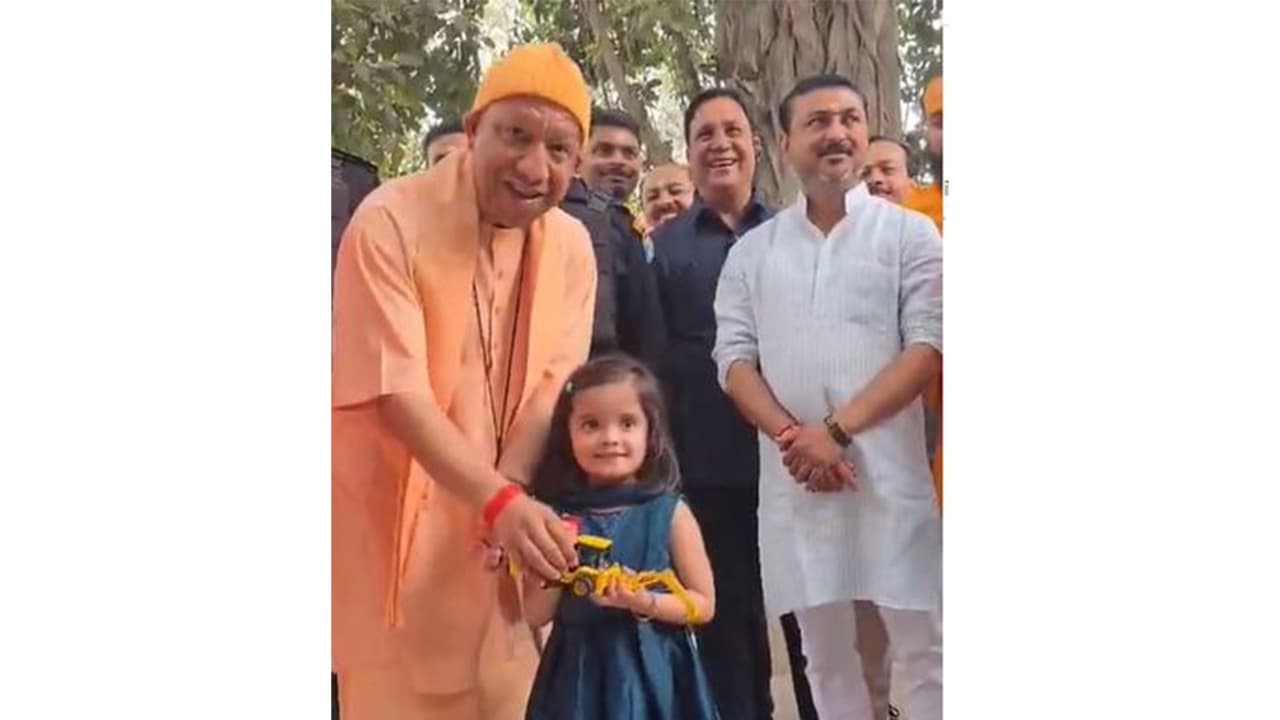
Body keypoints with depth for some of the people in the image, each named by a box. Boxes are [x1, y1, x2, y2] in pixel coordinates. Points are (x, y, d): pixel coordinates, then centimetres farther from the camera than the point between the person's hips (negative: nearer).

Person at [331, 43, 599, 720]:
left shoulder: (572, 246, -2)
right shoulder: (389, 222, -17)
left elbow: (551, 390, -5)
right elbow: (397, 395, -22)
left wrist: (513, 502, -21)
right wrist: (499, 500, -32)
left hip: (503, 518, 5)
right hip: (394, 521, -4)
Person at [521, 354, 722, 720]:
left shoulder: (670, 512, -6)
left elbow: (703, 604, -2)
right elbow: (536, 615, 3)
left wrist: (645, 603, -16)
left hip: (652, 676, -1)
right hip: (579, 677, 1)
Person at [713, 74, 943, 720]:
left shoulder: (909, 234, 4)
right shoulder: (752, 250, 12)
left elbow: (929, 345, -5)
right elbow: (734, 356, 6)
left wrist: (837, 430, -14)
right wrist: (791, 435, -11)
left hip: (890, 471, -2)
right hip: (793, 477, 3)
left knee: (924, 650, 1)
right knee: (824, 652, 12)